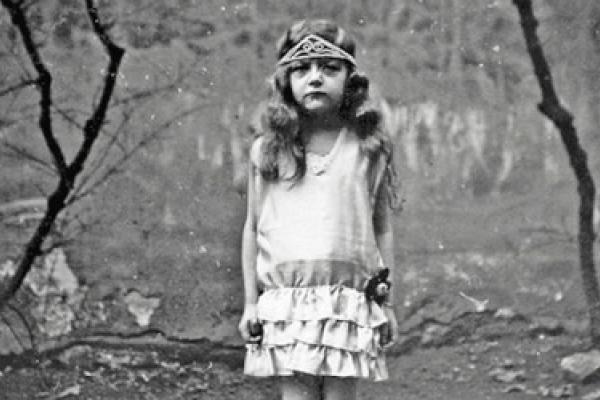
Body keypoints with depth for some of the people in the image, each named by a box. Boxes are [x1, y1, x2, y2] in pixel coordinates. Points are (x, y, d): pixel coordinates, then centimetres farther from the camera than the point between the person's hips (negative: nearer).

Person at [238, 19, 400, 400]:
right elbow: (253, 228, 11)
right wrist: (250, 301, 8)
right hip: (285, 296, 0)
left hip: (349, 297, 0)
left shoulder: (369, 149, 5)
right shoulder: (267, 151, 6)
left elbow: (382, 228, 8)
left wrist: (388, 303, 7)